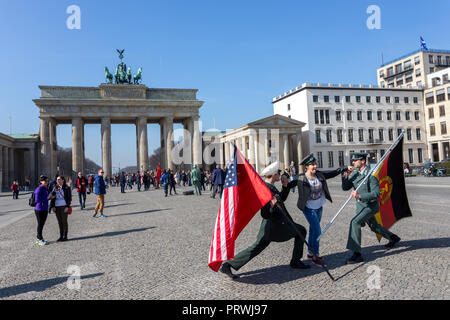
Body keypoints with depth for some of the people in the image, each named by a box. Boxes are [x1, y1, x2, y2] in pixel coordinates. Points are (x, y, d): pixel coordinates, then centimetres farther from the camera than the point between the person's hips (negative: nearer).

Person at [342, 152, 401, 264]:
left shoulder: (371, 174, -20)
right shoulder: (354, 173, 0)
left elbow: (376, 193, -23)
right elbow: (345, 188, -1)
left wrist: (360, 196, -35)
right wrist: (346, 176, -18)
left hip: (370, 205, -8)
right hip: (360, 205, 8)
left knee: (355, 222, -25)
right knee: (374, 226, 25)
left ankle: (357, 254, -21)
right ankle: (393, 238, 53)